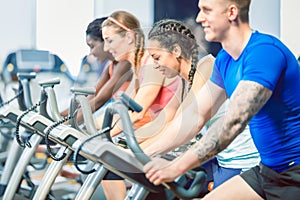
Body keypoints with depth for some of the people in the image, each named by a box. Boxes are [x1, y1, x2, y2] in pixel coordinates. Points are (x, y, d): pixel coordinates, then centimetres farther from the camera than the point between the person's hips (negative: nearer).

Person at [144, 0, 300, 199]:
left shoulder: (264, 51, -22)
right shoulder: (225, 60, 7)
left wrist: (176, 167, -30)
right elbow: (195, 116, 8)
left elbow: (234, 122, -29)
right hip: (268, 170, 8)